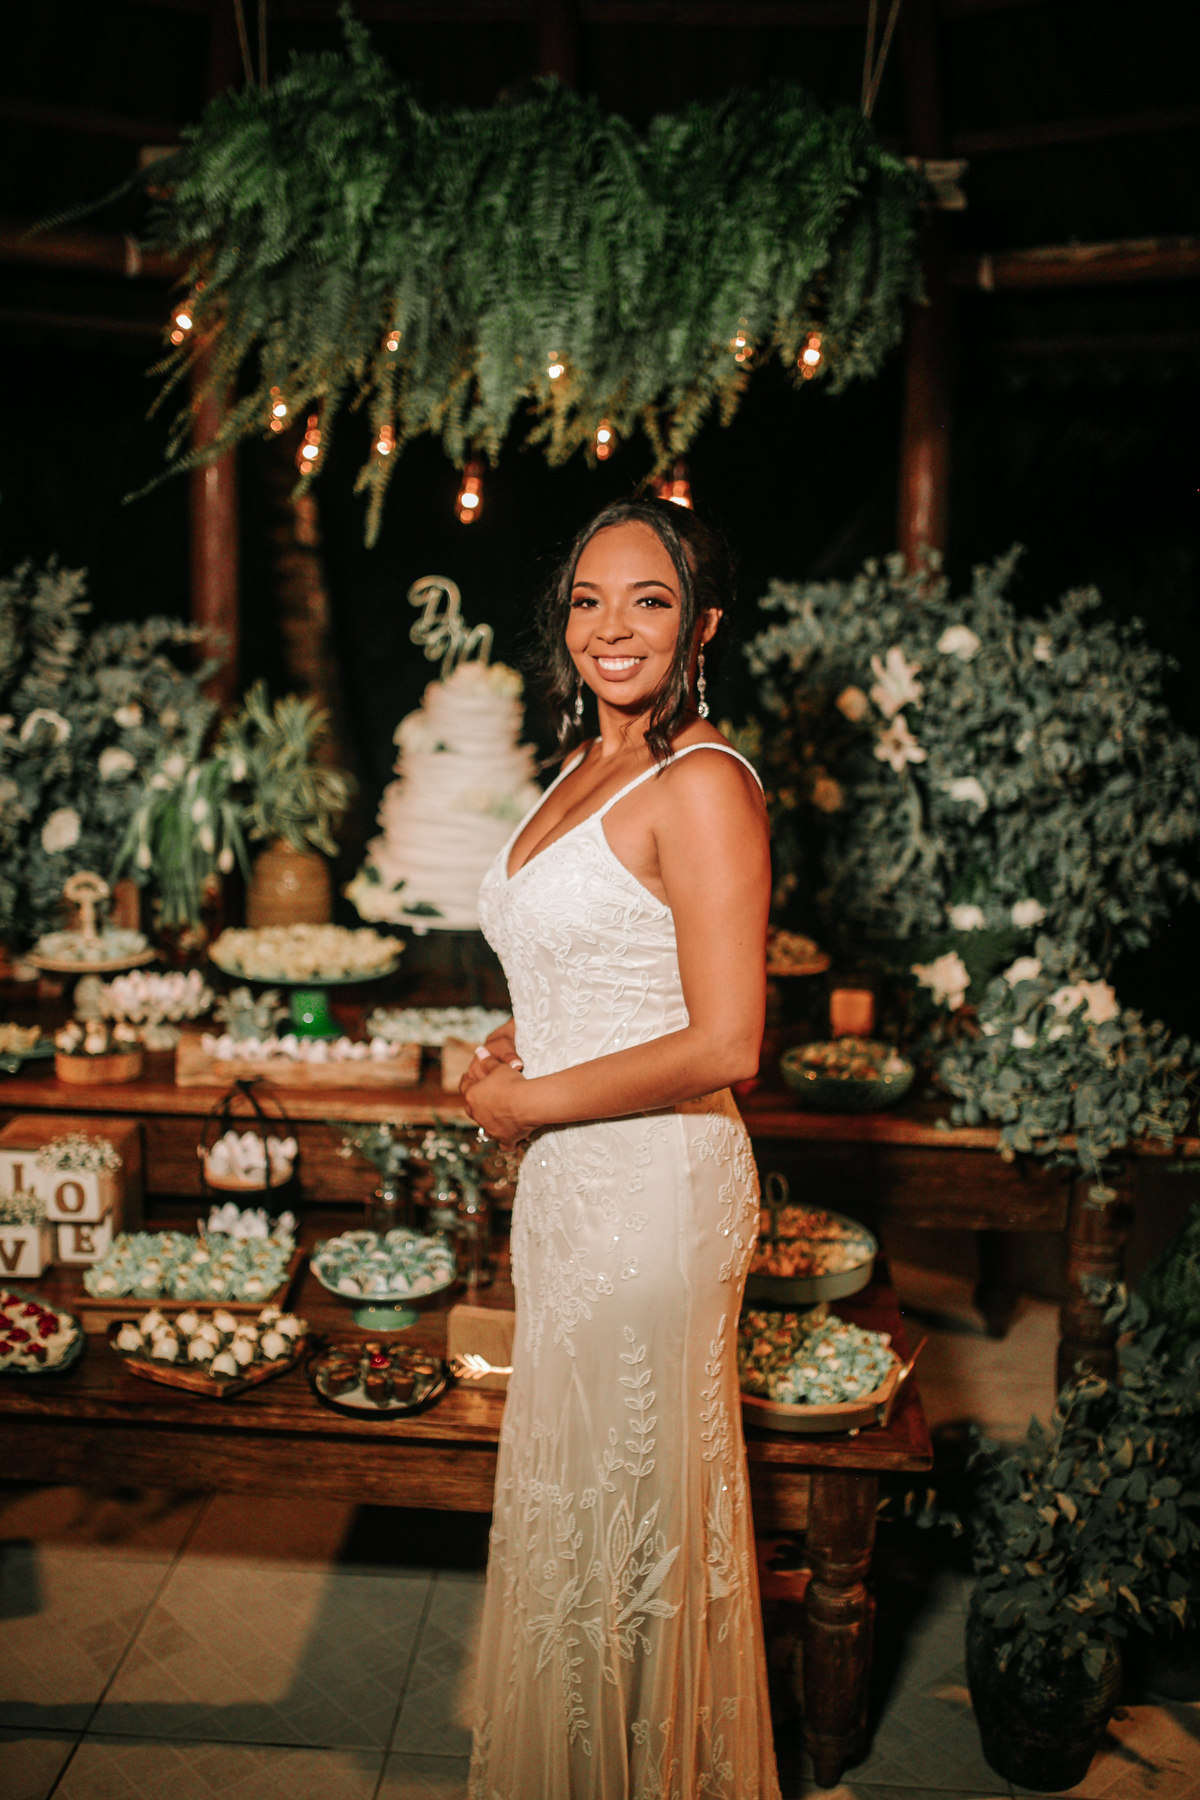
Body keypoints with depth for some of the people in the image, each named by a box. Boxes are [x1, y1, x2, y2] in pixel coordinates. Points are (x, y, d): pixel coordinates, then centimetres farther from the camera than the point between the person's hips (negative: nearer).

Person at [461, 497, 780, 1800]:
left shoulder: (702, 785, -17)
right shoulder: (583, 773, 10)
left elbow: (724, 1045, -22)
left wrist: (528, 1100, -14)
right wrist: (515, 1044, 3)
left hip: (655, 1182, -9)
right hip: (567, 1178, 9)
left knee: (628, 1499, 9)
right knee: (572, 1488, 22)